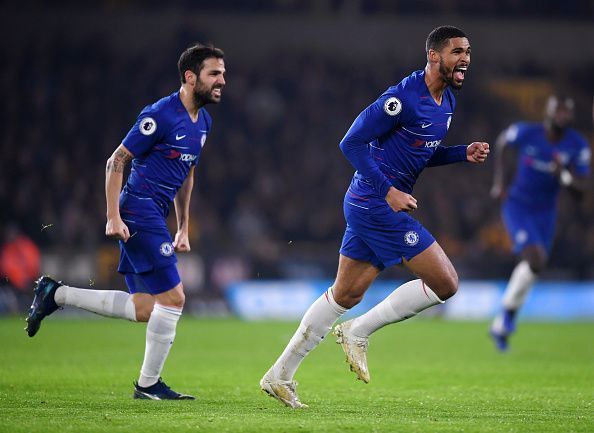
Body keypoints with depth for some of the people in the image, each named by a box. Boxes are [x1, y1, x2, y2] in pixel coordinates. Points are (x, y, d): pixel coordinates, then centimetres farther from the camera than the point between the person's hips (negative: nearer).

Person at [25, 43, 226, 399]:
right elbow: (116, 162, -12)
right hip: (138, 212, -9)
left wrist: (184, 228, 22)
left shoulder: (203, 122, 13)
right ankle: (148, 384, 3)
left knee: (146, 309, 6)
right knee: (172, 297, -9)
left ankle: (56, 294, 15)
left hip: (153, 217, 9)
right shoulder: (160, 115, -14)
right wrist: (114, 217, -17)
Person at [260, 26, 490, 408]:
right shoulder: (403, 98, -19)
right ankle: (359, 332, 3)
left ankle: (280, 375, 21)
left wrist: (464, 154, 7)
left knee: (345, 295, 15)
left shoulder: (447, 101, 10)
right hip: (380, 207, -10)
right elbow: (351, 143, -18)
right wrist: (389, 191, -22)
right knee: (446, 283, -8)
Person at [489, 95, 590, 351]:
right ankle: (508, 309, 1)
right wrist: (499, 181, 0)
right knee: (535, 262, -24)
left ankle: (501, 326, 31)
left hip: (545, 214, 4)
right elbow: (501, 143, 5)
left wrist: (564, 175, -31)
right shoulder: (526, 133, -18)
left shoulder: (577, 146, -12)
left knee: (534, 268, 12)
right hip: (517, 207, -4)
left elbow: (581, 187, -10)